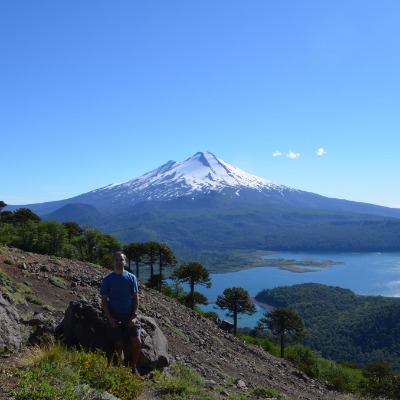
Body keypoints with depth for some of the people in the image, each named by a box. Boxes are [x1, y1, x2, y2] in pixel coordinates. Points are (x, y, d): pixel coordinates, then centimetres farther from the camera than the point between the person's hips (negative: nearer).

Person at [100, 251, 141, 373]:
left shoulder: (131, 278, 4)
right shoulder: (107, 279, 1)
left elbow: (136, 298, 4)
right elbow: (104, 301, 3)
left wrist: (134, 316, -6)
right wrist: (109, 318, -9)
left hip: (130, 317, 1)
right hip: (114, 318, -1)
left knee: (137, 343, -8)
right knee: (119, 346, -3)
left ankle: (133, 368, 11)